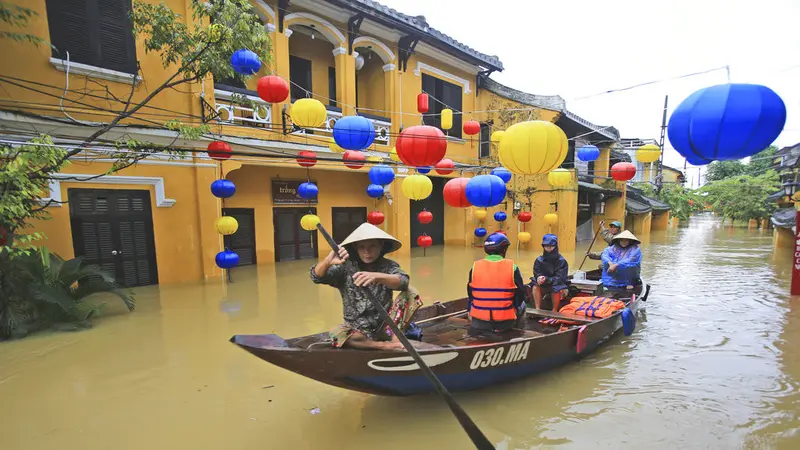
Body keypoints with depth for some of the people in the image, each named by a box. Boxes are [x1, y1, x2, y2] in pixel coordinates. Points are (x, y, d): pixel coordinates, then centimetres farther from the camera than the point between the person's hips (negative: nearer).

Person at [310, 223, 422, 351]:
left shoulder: (388, 266, -9)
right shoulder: (346, 268, -8)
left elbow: (403, 282, -29)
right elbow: (316, 277, -19)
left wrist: (377, 276, -51)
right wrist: (327, 261, -43)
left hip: (385, 326, 0)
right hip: (357, 329, 1)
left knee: (411, 293, -19)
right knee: (337, 334, -31)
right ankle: (384, 345, -19)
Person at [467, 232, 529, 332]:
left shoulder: (475, 266, -8)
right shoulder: (512, 267, -11)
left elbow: (470, 294, 1)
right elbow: (520, 295, -5)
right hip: (506, 322, 0)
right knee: (522, 305, 32)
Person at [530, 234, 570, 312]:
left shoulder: (562, 261, -11)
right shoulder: (539, 260, -4)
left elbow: (560, 278, -17)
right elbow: (537, 274, -6)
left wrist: (547, 280, -34)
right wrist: (539, 278, -31)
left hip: (557, 285, -2)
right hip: (543, 286, 2)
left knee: (557, 289, -33)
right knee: (536, 286, -27)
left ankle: (554, 311, -15)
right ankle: (537, 309, -20)